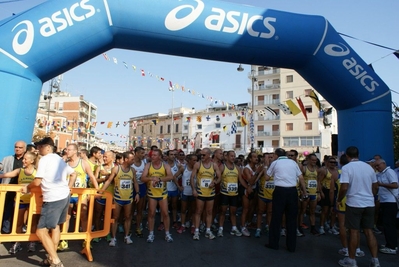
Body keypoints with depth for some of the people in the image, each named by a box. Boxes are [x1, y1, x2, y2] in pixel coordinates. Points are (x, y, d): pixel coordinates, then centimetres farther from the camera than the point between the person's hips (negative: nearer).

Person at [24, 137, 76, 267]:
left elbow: (37, 182, -12)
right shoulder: (60, 159, 16)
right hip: (64, 196, 9)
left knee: (41, 231, -4)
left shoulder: (44, 159, -8)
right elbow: (73, 174, 21)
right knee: (55, 225, 21)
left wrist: (27, 188, 6)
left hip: (53, 199, -9)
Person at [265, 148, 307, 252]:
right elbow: (301, 178, 9)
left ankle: (273, 243, 17)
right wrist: (304, 192, 17)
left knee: (276, 218, 8)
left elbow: (268, 175, 13)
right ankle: (291, 246, 18)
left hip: (280, 191, -2)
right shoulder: (293, 162, 9)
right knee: (292, 218, 10)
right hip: (292, 191, 3)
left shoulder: (275, 163, 3)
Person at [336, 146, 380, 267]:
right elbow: (375, 187, 12)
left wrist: (339, 200, -3)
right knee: (369, 231, 13)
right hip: (369, 203, 5)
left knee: (354, 231, 3)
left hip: (354, 203, -5)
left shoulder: (346, 168, -11)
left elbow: (344, 188, -17)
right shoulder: (369, 167, 6)